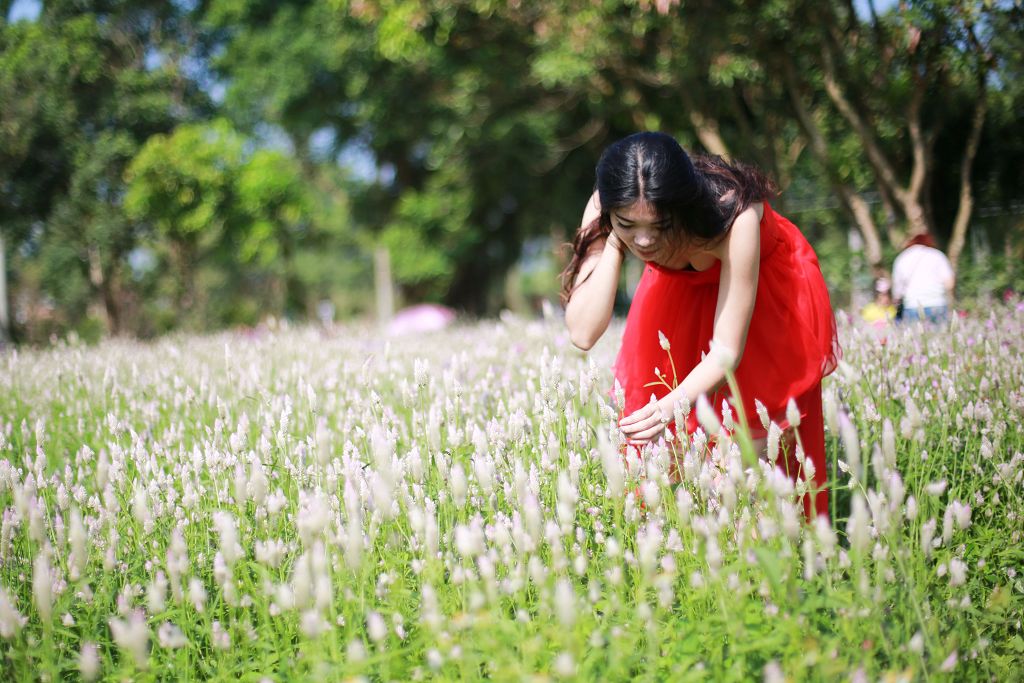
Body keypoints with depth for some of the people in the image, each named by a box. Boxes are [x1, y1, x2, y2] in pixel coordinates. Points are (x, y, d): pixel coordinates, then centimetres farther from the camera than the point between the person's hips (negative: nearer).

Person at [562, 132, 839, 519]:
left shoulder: (732, 215, -40)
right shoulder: (603, 211, -30)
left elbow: (727, 352, -37)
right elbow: (583, 334, -36)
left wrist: (672, 406, -54)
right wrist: (615, 241, -42)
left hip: (767, 288, -3)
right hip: (682, 294, 3)